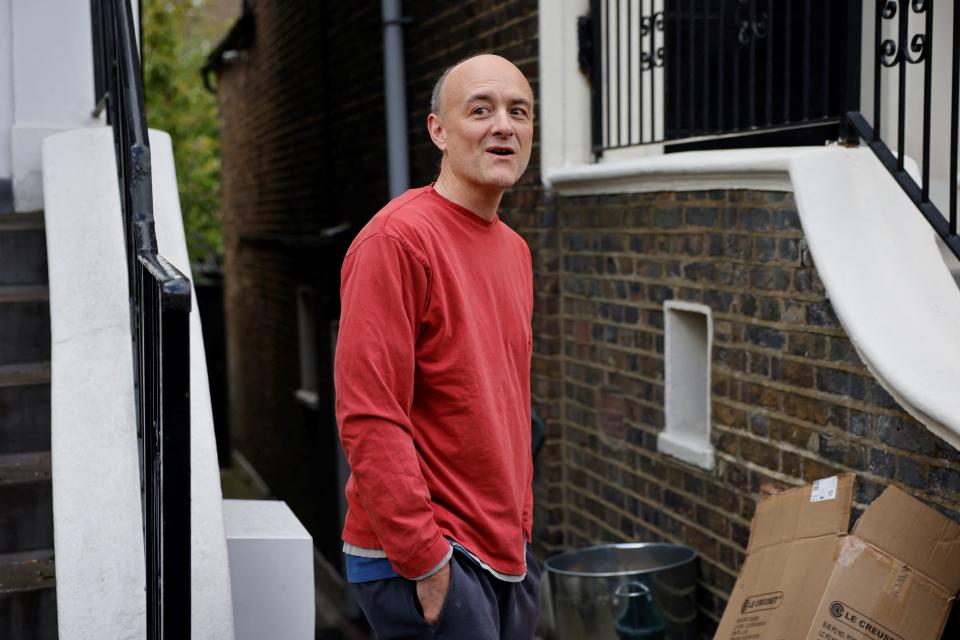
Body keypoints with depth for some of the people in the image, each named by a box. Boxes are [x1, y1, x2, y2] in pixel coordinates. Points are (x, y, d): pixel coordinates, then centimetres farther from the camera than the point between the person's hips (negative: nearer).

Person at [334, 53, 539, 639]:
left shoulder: (514, 250, 12)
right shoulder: (397, 239, -16)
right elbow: (369, 418, -21)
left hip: (508, 555, 8)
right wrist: (424, 561, -19)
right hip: (425, 566, -8)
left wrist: (522, 525, 14)